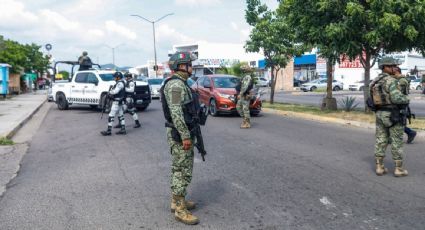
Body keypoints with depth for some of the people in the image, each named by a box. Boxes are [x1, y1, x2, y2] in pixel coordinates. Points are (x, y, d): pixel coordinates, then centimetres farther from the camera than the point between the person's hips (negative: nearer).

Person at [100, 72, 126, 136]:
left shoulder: (120, 83, -17)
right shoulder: (121, 83, 15)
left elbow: (116, 91, -29)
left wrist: (110, 92, -12)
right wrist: (111, 91, 3)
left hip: (117, 102, -10)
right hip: (119, 102, 10)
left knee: (111, 116, -7)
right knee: (121, 116, 10)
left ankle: (108, 131, -5)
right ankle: (123, 130, 12)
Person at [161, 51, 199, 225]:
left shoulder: (180, 83, 15)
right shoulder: (176, 84, -17)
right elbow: (176, 113, -25)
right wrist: (185, 136, -25)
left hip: (181, 134, 11)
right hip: (180, 135, -11)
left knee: (179, 169, 17)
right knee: (183, 171, -5)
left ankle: (176, 201, 28)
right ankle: (180, 210, 4)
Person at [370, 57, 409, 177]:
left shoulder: (375, 81, 10)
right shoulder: (391, 80, -17)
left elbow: (373, 99, 15)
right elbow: (397, 98, -24)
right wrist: (406, 99, -4)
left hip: (380, 114, 7)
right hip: (394, 115, -7)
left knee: (380, 141, 9)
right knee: (397, 142, 2)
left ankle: (379, 167, 11)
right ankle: (399, 169, 9)